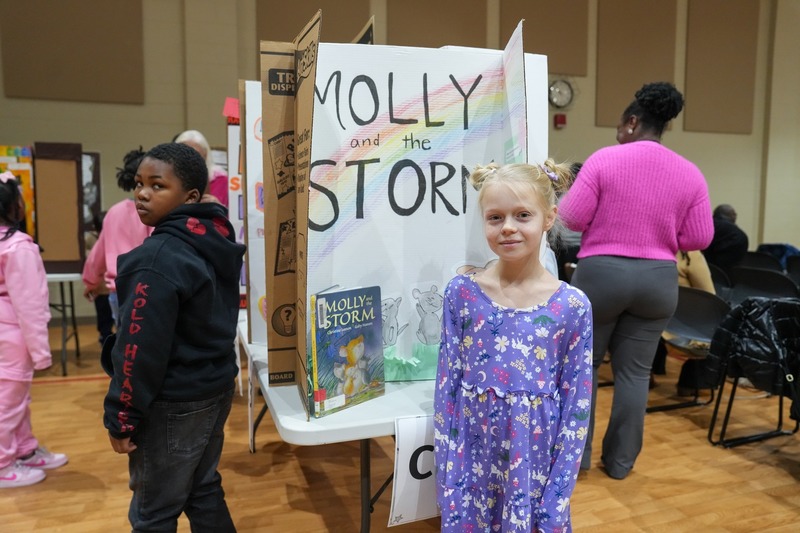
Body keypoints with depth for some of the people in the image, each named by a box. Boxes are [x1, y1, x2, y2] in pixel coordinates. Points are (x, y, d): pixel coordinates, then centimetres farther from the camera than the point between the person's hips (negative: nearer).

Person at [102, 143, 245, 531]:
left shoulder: (158, 258, -23)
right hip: (217, 388, 8)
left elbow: (141, 349, -22)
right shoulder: (218, 242, 4)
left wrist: (121, 418, -11)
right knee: (204, 491, 22)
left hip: (173, 405, -8)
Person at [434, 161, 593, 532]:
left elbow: (576, 408, -5)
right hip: (471, 458, 1)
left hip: (535, 464, 0)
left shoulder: (572, 307, -9)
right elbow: (446, 387, -4)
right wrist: (447, 482, -4)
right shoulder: (461, 293, -8)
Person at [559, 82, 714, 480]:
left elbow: (571, 218, -9)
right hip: (658, 279, 3)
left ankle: (575, 455, 19)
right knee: (634, 370, 11)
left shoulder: (604, 159, -7)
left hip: (600, 272, -3)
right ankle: (620, 461, 21)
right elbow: (700, 238, 3)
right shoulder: (690, 173, 4)